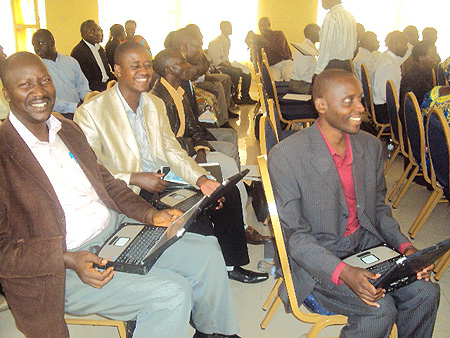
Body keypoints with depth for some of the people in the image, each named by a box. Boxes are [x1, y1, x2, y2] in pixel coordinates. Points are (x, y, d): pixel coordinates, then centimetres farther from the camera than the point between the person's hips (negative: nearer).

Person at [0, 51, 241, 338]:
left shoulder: (69, 130, 12)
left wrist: (150, 214, 0)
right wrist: (68, 260, -25)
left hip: (117, 230, 8)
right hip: (59, 271, -7)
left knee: (206, 250, 4)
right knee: (172, 292, -23)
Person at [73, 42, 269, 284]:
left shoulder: (156, 104, 13)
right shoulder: (91, 112, -8)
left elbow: (172, 151, 7)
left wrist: (201, 180, -9)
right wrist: (135, 179, -21)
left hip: (162, 182, 7)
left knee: (228, 194, -7)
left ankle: (231, 265, 9)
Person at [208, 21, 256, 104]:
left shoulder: (227, 41, 14)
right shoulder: (216, 42, -15)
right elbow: (216, 61, -20)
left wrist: (230, 64, 2)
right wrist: (230, 66, -21)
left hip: (224, 64, 9)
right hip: (215, 68, -9)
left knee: (246, 73, -3)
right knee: (235, 73, -31)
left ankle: (245, 96, 1)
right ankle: (234, 98, -20)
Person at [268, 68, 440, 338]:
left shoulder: (371, 146, 3)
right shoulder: (286, 156, -18)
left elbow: (378, 208, 13)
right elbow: (294, 235, -16)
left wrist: (404, 245, -6)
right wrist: (343, 272, -29)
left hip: (367, 247, 6)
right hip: (316, 259, -5)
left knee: (426, 291, -13)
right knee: (380, 310, -23)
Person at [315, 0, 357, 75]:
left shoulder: (331, 16, -12)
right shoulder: (350, 17, 14)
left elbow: (326, 47, -16)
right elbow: (354, 46, 17)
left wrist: (318, 71, -15)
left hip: (332, 65, -8)